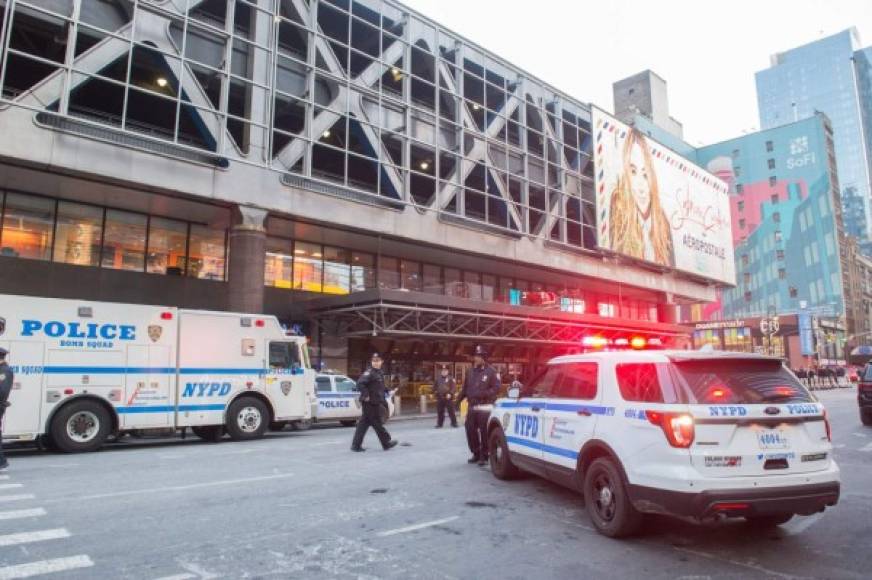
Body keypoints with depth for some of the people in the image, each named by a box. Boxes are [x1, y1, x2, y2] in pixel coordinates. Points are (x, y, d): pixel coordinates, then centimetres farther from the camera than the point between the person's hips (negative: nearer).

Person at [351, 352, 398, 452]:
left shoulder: (380, 373, 15)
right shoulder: (369, 372, -14)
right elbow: (360, 383, -27)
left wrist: (383, 401, 23)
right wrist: (366, 395, -24)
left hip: (375, 403, 9)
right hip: (370, 403, -9)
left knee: (364, 423, 9)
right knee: (377, 423, 4)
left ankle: (356, 445, 12)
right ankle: (386, 443, 15)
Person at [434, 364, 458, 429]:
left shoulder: (451, 378, -4)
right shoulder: (438, 378, 11)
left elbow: (454, 387, -10)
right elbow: (435, 387, 21)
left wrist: (450, 393, -21)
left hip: (448, 398, -4)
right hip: (440, 398, 4)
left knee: (451, 411, -1)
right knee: (440, 412, 8)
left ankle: (454, 423, 10)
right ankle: (439, 424, 17)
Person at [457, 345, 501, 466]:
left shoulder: (491, 371, -6)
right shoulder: (470, 371, 13)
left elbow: (496, 388, -10)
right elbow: (465, 388, 17)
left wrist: (484, 394, -22)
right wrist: (459, 400, 9)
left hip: (485, 408, -6)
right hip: (472, 407, 6)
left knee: (484, 432, -6)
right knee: (470, 430, 8)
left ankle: (484, 456, 8)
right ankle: (476, 454, 24)